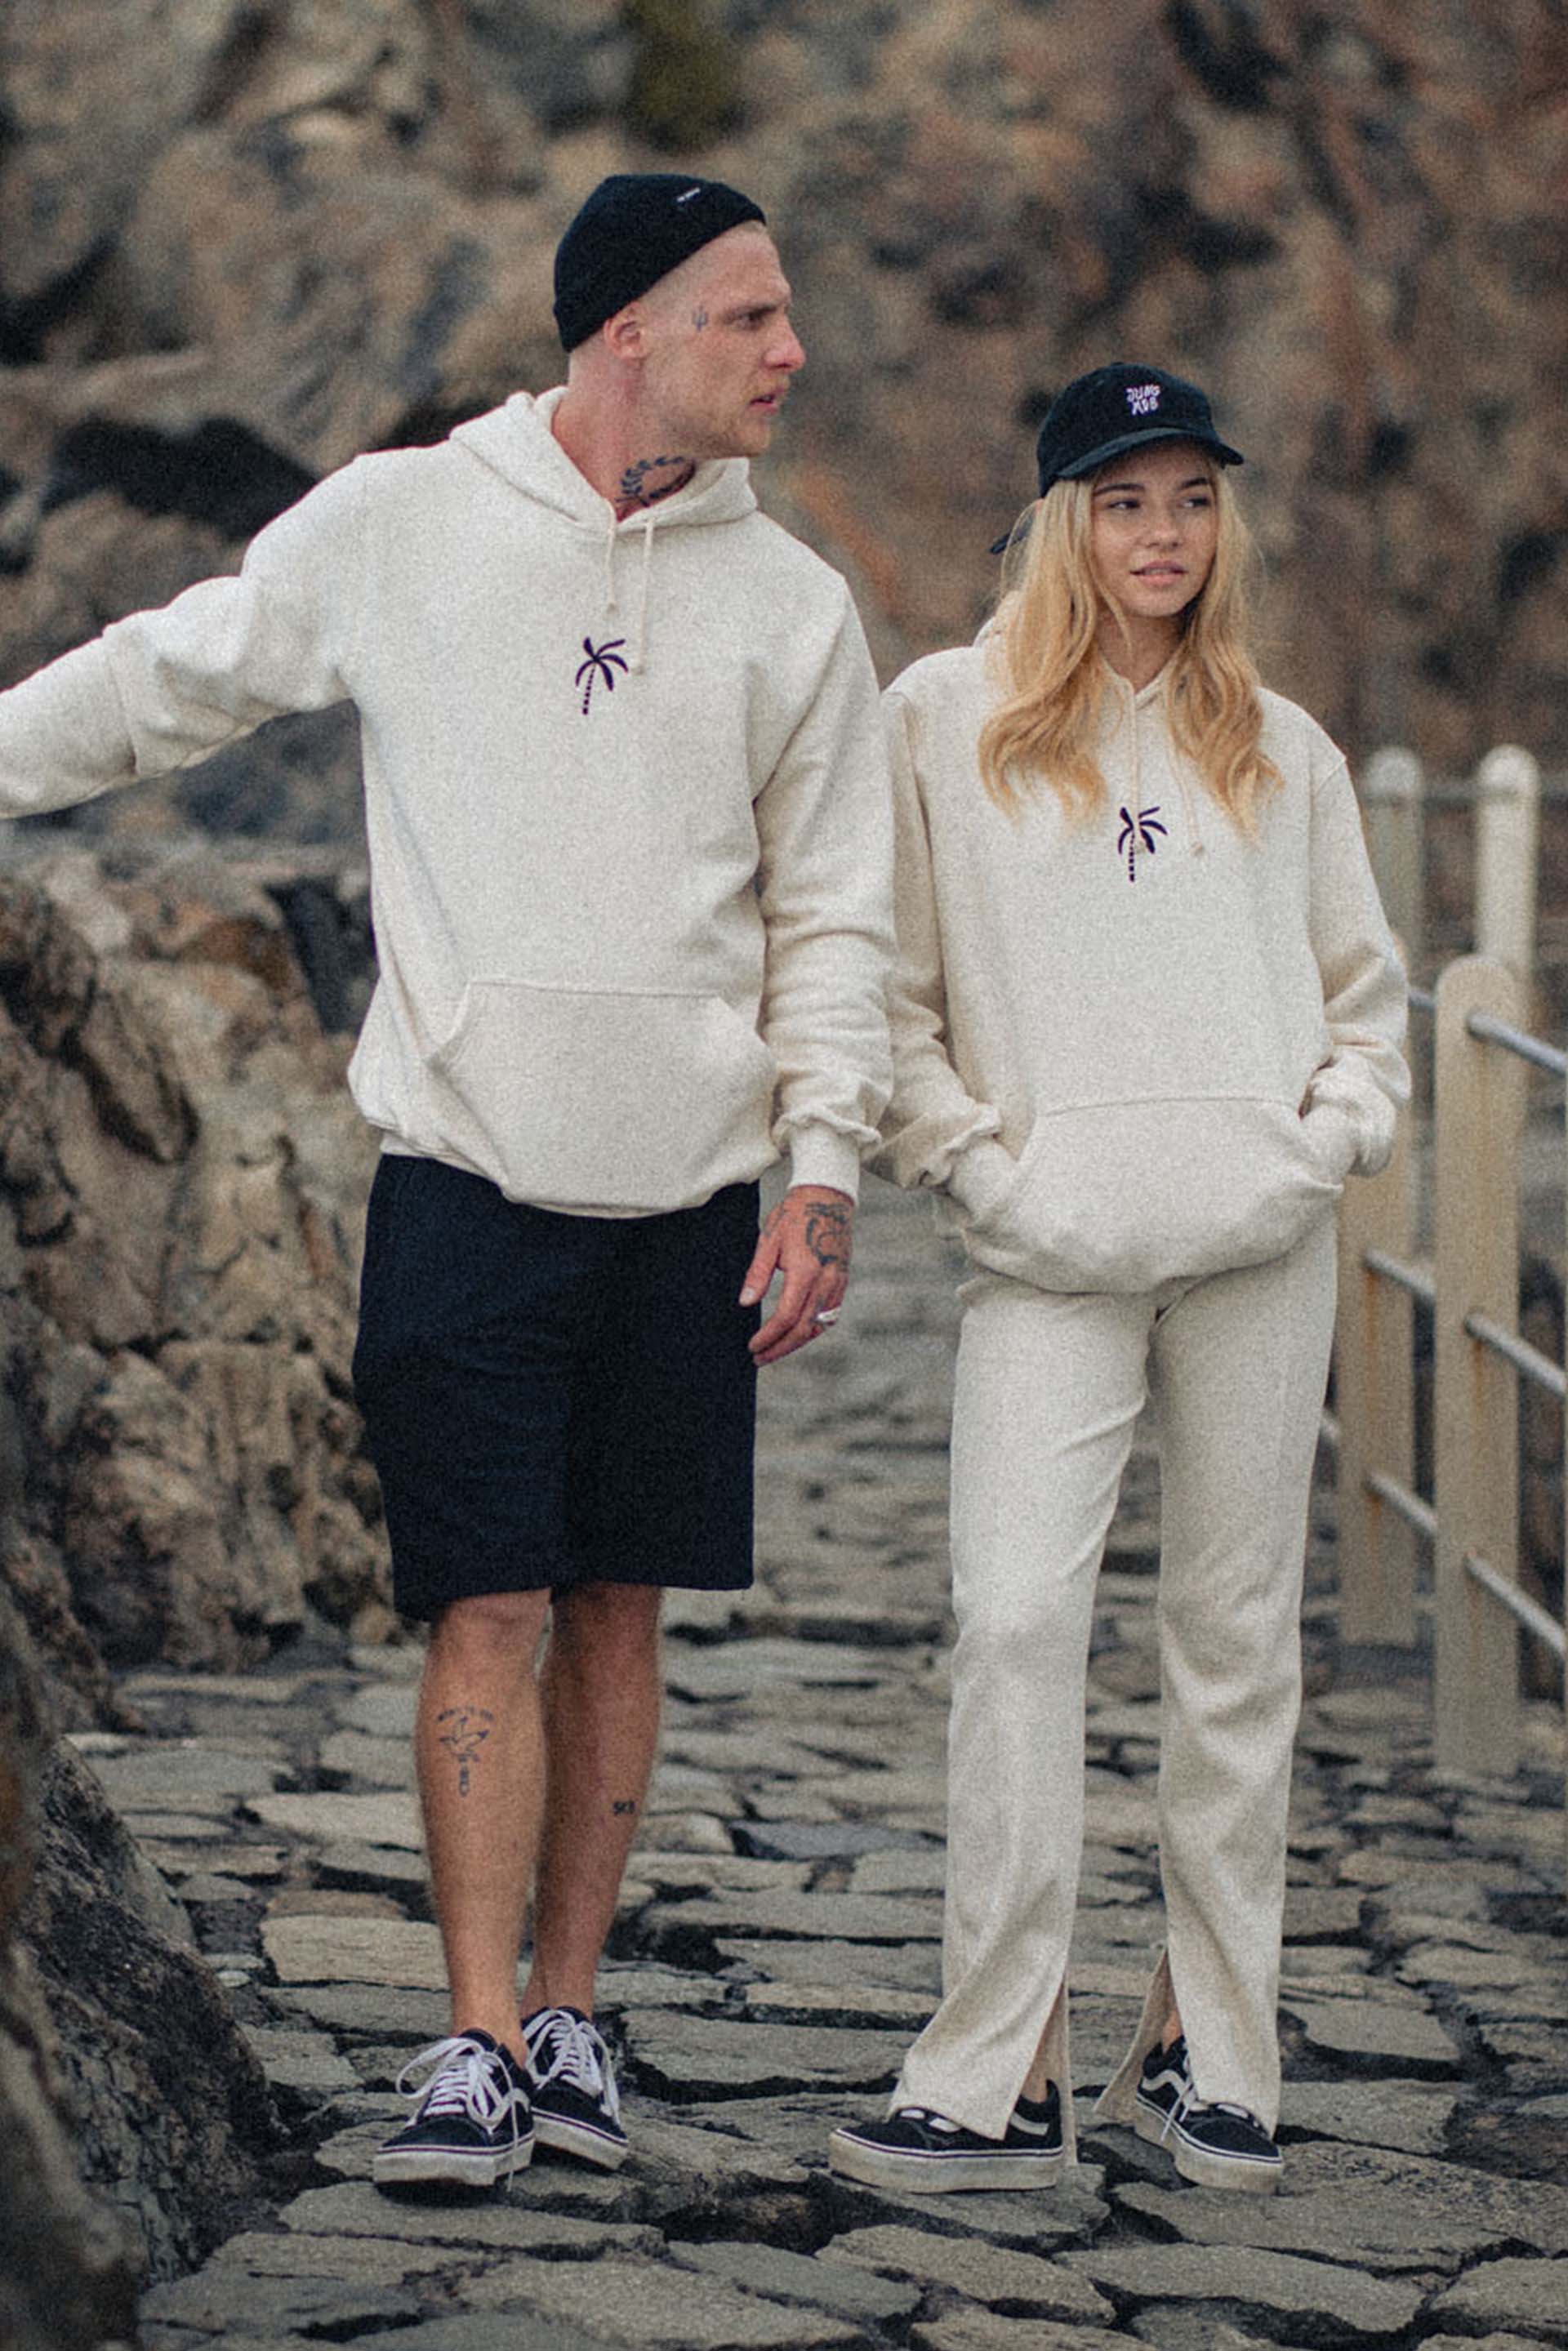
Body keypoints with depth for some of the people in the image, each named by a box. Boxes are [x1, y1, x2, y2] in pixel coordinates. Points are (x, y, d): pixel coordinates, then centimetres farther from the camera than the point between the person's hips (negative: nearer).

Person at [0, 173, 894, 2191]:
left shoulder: (792, 604, 6)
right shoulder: (396, 528, 0)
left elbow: (832, 917, 8)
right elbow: (169, 678, 12)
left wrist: (822, 1167, -1)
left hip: (687, 1193, 2)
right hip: (468, 1176, -2)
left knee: (617, 1614, 7)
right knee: (488, 1615, -6)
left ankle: (566, 2009, 17)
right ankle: (478, 2040, -2)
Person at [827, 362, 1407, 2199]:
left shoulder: (1282, 752, 15)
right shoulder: (946, 721, 7)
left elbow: (1366, 988, 21)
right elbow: (884, 984, 7)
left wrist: (1338, 1130, 3)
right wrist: (970, 1158, -5)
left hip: (1259, 1242, 3)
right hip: (1050, 1254, -2)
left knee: (1237, 1639, 4)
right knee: (1014, 1620, -14)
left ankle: (1206, 2050, 13)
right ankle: (995, 2078, -12)